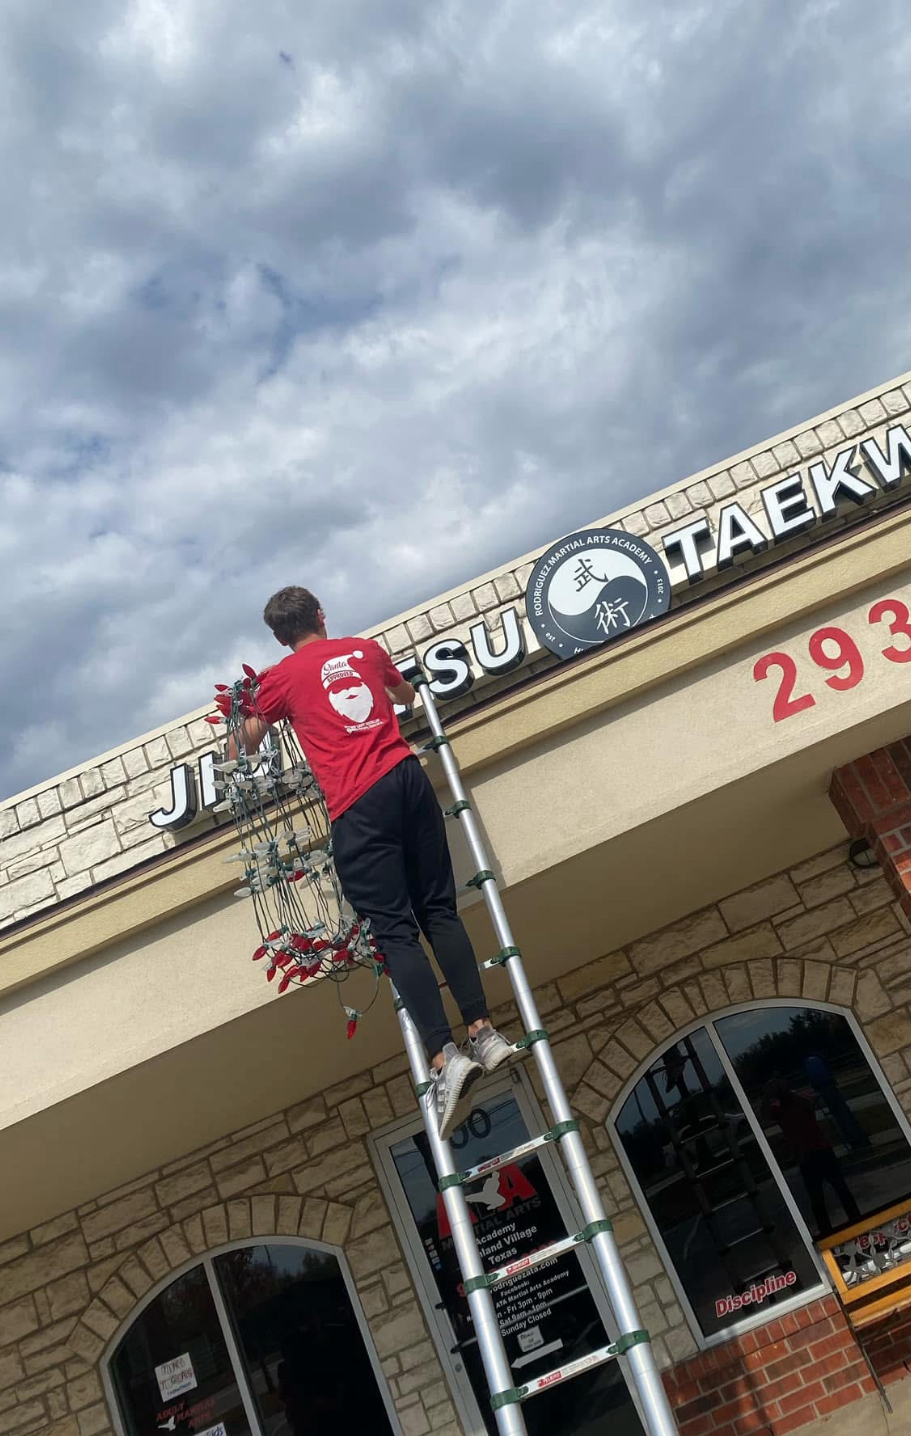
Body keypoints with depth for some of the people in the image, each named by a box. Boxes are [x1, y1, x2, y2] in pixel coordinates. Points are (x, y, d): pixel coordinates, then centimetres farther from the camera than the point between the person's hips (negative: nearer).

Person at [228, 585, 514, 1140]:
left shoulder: (281, 678, 11)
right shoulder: (365, 649, 20)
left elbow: (245, 748, 25)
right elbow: (408, 695, 40)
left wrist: (238, 738, 49)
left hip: (357, 804, -4)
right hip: (408, 778, 4)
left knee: (394, 931, -6)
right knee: (439, 910, 8)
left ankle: (445, 1056, -16)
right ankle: (484, 1031, 1)